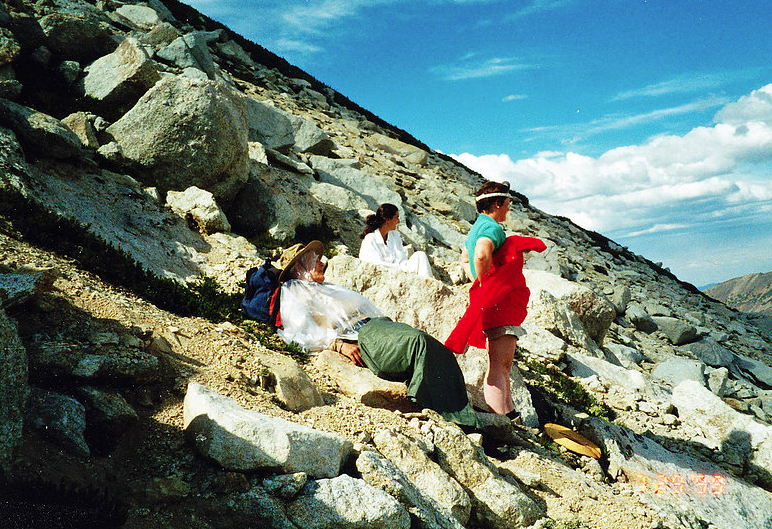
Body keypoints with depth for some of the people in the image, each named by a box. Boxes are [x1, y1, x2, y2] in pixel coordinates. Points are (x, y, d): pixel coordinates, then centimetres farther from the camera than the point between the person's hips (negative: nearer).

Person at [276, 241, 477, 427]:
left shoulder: (328, 287, 36)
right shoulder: (291, 293, 10)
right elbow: (304, 332, -7)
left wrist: (389, 326, 14)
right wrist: (339, 345, -20)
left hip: (374, 324, 9)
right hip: (356, 337, -9)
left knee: (433, 347, -14)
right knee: (418, 341, -28)